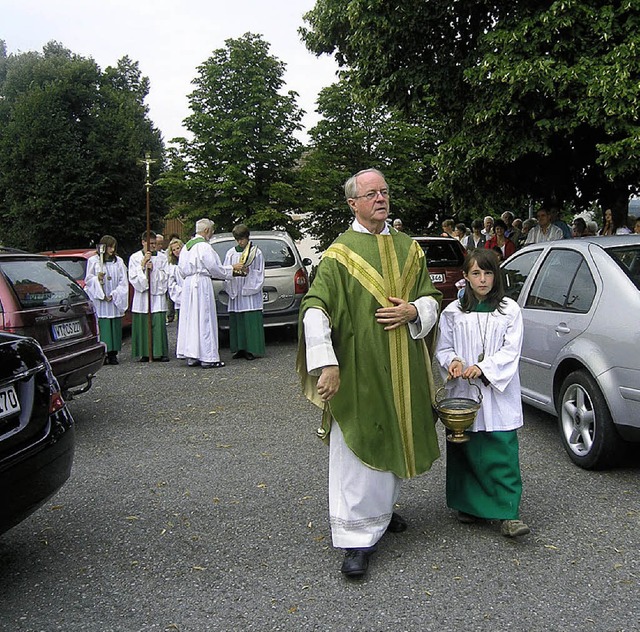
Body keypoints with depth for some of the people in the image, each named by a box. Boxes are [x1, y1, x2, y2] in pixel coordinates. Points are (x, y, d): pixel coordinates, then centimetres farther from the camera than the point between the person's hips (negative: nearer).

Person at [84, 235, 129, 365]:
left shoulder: (119, 261, 12)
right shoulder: (93, 261, 5)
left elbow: (123, 281, 6)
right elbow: (88, 280, 4)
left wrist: (114, 295, -5)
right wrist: (97, 279, -17)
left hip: (115, 300, 3)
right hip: (100, 301, -3)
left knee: (115, 326, 1)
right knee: (102, 326, -7)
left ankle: (113, 354, 5)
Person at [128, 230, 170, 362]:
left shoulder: (161, 258, 9)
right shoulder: (135, 257, 6)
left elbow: (165, 276, 3)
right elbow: (133, 277, -2)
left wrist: (153, 269, -9)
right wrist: (143, 264, -8)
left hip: (157, 295, 0)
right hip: (141, 296, 0)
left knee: (158, 324, -6)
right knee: (142, 325, -1)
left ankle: (159, 352, -2)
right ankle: (144, 353, 5)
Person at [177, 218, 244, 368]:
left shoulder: (186, 246, 13)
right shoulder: (204, 246, -13)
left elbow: (182, 269, 17)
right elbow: (214, 267, -12)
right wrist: (232, 268, 0)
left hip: (188, 284, 8)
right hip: (202, 284, -8)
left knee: (190, 320, 11)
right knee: (204, 320, -5)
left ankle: (191, 357, 14)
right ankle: (207, 358, -2)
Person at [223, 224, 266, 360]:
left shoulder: (256, 252, 3)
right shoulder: (230, 253, 12)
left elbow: (259, 273, 2)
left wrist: (249, 271, -14)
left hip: (251, 292, -4)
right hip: (236, 291, 4)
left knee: (251, 320, -7)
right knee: (236, 321, 2)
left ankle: (252, 350, -4)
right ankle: (240, 349, 8)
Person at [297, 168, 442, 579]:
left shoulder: (409, 248, 10)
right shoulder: (340, 253, -5)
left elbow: (432, 298, 15)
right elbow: (315, 310, -12)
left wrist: (413, 310, -8)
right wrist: (326, 363, -20)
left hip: (402, 371, 5)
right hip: (357, 371, -5)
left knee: (394, 440, 17)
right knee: (357, 448, -4)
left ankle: (383, 509, 40)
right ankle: (358, 537, 5)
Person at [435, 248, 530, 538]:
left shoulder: (509, 310, 2)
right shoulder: (453, 312, 6)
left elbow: (511, 351, -4)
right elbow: (442, 348, 9)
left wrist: (483, 368, -17)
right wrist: (452, 361, -13)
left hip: (498, 393, -2)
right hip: (463, 393, 2)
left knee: (502, 453, -5)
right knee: (466, 451, 9)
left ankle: (508, 513, -1)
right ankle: (469, 504, 24)